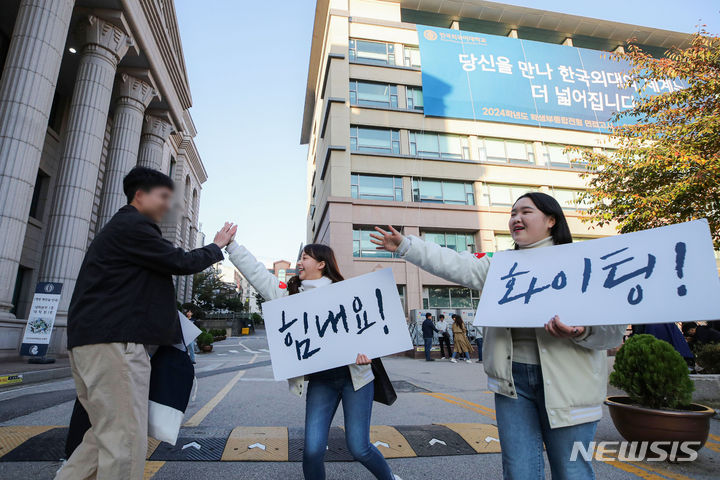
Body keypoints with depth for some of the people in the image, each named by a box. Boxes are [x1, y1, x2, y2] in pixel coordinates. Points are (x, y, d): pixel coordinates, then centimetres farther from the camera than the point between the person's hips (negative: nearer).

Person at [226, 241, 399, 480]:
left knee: (359, 448, 1)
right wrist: (230, 244, 8)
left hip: (355, 375, -3)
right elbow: (256, 272, 9)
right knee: (313, 450, -4)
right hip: (320, 380, 3)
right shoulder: (289, 293, 7)